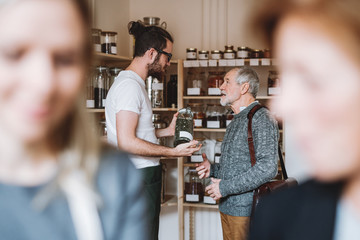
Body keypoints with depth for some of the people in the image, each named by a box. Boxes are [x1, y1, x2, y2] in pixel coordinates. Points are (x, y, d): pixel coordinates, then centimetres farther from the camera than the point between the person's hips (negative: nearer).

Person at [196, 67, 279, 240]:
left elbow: (267, 167, -23)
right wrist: (213, 169, 8)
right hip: (228, 206, 9)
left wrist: (225, 187, -19)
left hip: (246, 209, -9)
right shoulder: (236, 121, 19)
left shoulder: (261, 118, -13)